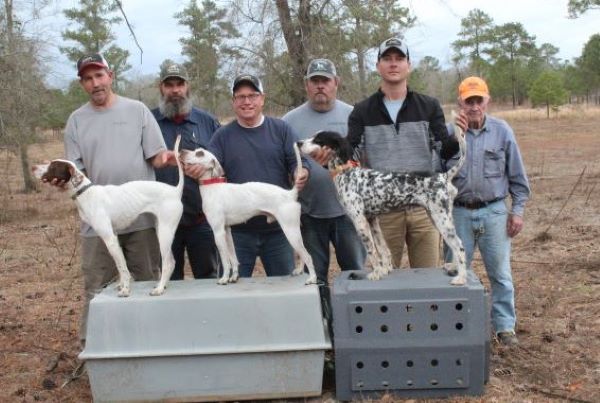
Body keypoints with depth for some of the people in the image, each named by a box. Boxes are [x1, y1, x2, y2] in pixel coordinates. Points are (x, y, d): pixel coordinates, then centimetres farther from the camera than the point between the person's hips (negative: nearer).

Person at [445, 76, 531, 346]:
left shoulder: (502, 131, -1)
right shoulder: (448, 132, -1)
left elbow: (517, 176, 4)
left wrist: (517, 210, 0)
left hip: (494, 212, 0)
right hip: (459, 212, 1)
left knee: (500, 273, 6)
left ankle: (505, 326, 19)